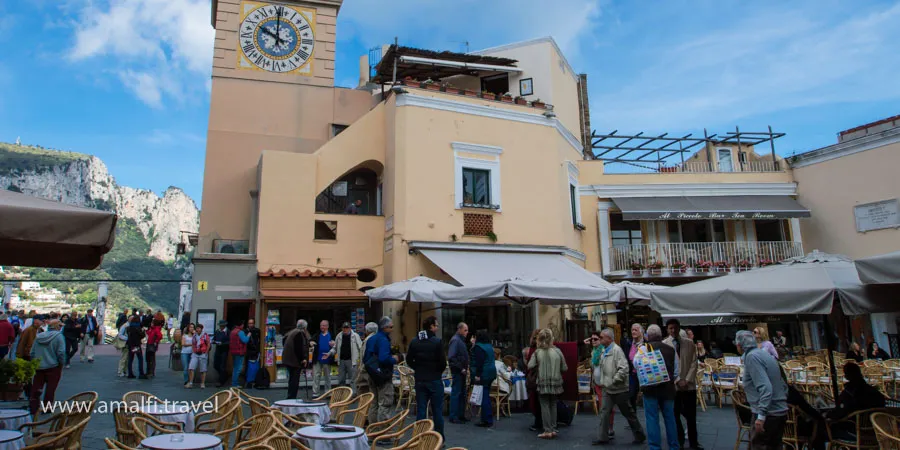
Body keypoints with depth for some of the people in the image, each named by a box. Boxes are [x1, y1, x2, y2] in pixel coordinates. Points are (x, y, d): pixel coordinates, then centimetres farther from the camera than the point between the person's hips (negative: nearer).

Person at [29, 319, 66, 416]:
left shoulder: (38, 336, 6)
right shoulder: (59, 336, -12)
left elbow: (32, 353, 8)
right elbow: (61, 352, -17)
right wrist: (62, 364, -2)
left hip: (39, 367, 5)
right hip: (53, 367, -5)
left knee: (36, 388, 13)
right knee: (50, 389, 5)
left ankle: (33, 408, 15)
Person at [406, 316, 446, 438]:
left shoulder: (414, 341, 2)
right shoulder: (437, 341, -14)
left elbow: (409, 360, 5)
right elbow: (442, 362, -14)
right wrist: (438, 371, 5)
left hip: (419, 380, 4)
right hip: (434, 380, -4)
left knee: (420, 410, 10)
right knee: (437, 411, 6)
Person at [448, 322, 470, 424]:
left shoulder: (461, 340, 15)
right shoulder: (455, 340, -15)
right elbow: (451, 357, -22)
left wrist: (465, 368, 11)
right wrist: (461, 368, -18)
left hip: (462, 371, 10)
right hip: (457, 371, -10)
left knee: (462, 393, 13)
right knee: (456, 393, -4)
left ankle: (461, 415, 21)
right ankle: (453, 417, 3)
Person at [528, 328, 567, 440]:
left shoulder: (537, 352, -8)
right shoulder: (557, 351, -4)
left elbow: (530, 366, -13)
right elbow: (564, 368, 0)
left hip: (543, 383, -2)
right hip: (556, 383, 2)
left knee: (545, 406, 5)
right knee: (553, 406, 13)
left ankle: (548, 430, 4)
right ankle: (554, 430, 16)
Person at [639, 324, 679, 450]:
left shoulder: (644, 348, -6)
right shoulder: (671, 349, 5)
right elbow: (676, 369, 8)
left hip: (650, 388, -4)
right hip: (668, 388, 4)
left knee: (652, 419, 3)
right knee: (670, 418, 14)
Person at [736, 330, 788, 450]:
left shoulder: (751, 356, -15)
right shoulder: (765, 354, 14)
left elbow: (765, 387, -24)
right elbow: (784, 386, 20)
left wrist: (761, 415, -25)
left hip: (768, 413, -9)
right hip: (781, 412, 9)